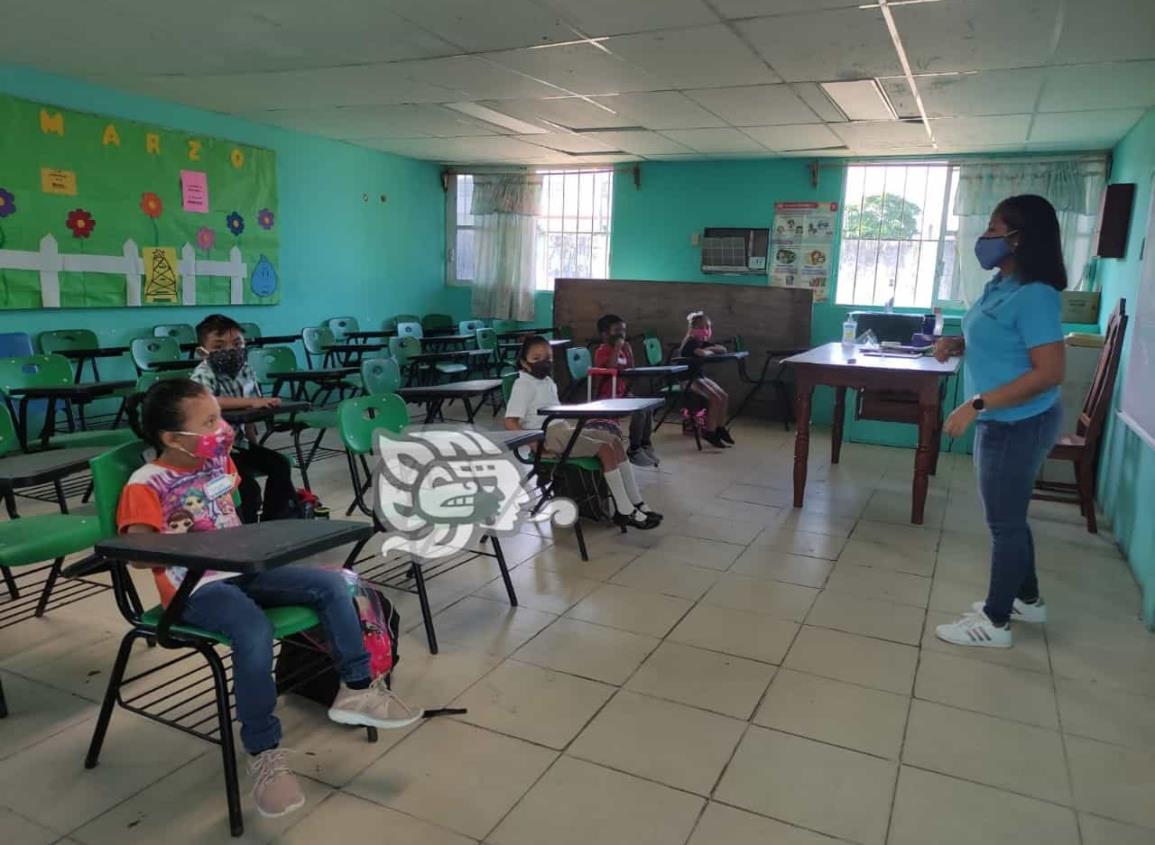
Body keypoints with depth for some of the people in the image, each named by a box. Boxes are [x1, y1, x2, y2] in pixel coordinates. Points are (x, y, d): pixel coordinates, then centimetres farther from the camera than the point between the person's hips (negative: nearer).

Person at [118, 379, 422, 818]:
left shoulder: (219, 461, 9)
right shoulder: (145, 486, -11)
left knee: (331, 583, -8)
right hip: (196, 588, -7)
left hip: (244, 569, 7)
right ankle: (264, 754, -19)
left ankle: (357, 689, 2)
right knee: (255, 630, -35)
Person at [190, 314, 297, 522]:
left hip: (239, 442, 8)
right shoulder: (203, 374, -18)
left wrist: (254, 445, 9)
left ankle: (273, 518, 17)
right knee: (248, 487, -19)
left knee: (280, 464, 3)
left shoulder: (245, 371, 3)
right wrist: (251, 401, -42)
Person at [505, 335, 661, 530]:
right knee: (605, 449, -19)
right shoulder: (523, 385, -9)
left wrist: (574, 427, 10)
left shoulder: (548, 382, 18)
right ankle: (624, 512, -16)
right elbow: (510, 422, -17)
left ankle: (636, 503, -3)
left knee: (614, 440, -2)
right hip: (549, 435, -9)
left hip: (563, 428, 9)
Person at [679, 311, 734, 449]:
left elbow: (723, 349, 1)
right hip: (688, 378, -9)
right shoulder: (690, 343, -16)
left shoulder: (704, 343, 10)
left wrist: (709, 349, -15)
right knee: (715, 399, -20)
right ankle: (709, 432, -9)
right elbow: (703, 353, -36)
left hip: (700, 376, 9)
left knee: (724, 396, 1)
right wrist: (711, 351, -14)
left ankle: (720, 428, 13)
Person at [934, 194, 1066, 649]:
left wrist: (977, 405, -28)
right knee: (1009, 516, 21)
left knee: (1004, 522, 2)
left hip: (1019, 425, -10)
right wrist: (958, 344, 2)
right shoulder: (1001, 286, 8)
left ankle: (995, 622, 17)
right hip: (1003, 422, 10)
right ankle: (1027, 599, 38)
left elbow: (1050, 372, -26)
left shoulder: (1034, 296, -22)